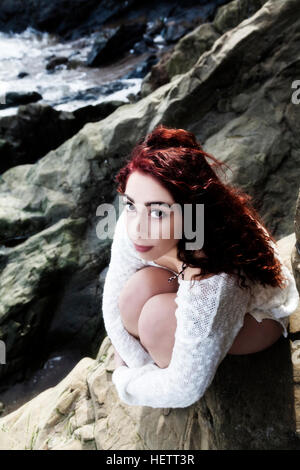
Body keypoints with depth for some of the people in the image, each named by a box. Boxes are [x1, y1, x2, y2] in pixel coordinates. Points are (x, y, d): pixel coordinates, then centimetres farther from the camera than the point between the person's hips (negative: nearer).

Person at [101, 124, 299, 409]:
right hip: (189, 289, 5)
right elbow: (115, 305, -16)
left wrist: (124, 381, -16)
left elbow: (185, 390, -32)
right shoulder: (134, 226, -29)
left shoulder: (212, 284, -44)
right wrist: (144, 369, -16)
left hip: (259, 315, -4)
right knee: (138, 289, -27)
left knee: (159, 316, -33)